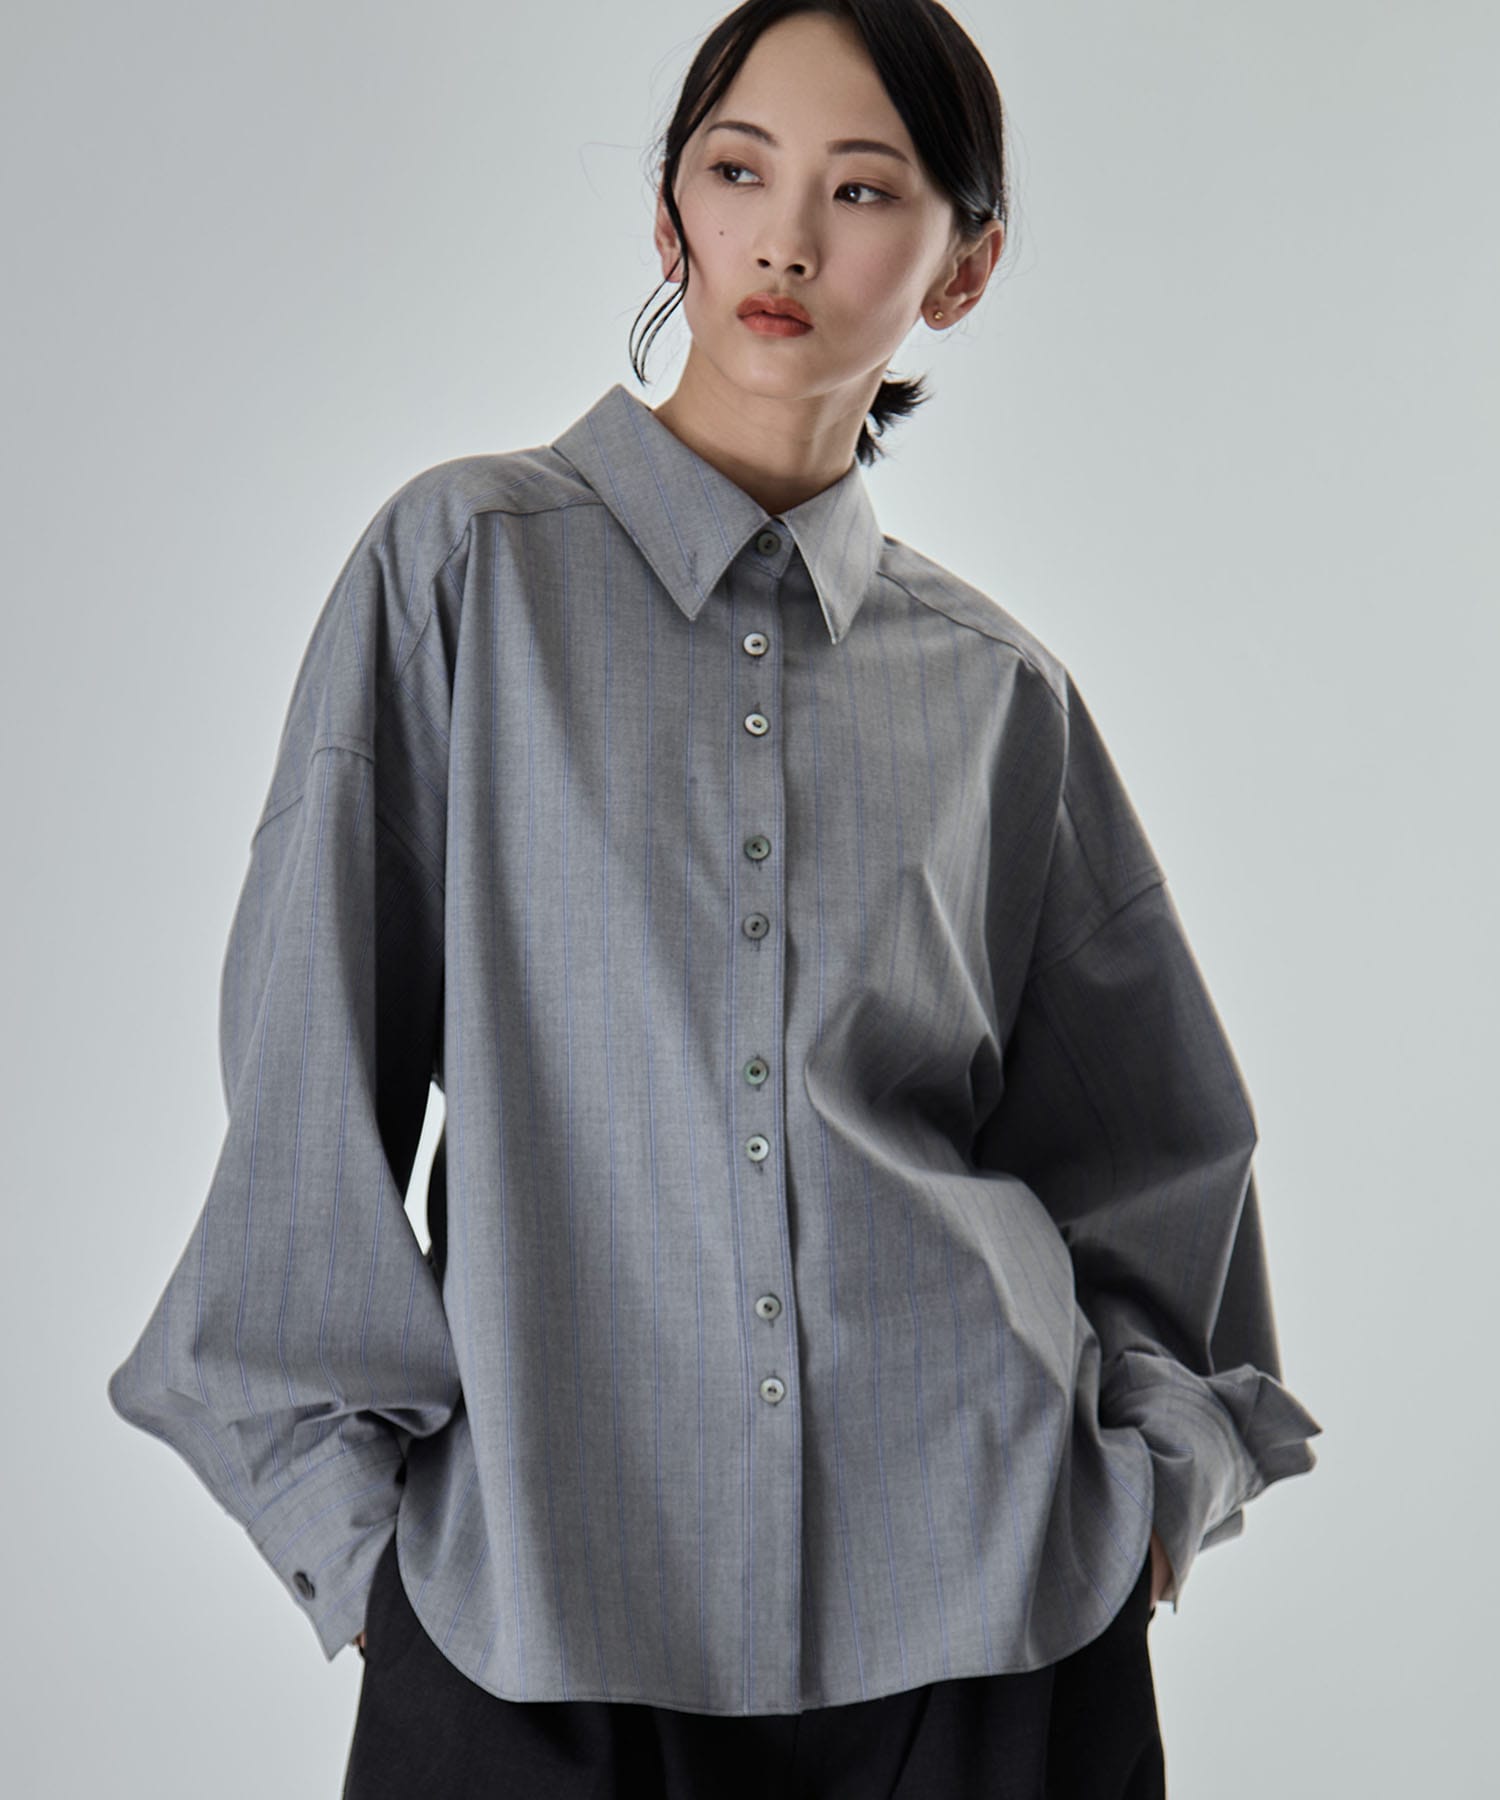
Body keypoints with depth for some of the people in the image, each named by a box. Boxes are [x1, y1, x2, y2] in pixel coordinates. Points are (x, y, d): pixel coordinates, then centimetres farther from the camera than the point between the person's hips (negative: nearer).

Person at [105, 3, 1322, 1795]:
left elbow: (1144, 1139, 15)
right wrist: (353, 1504, -4)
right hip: (538, 1581, -2)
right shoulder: (466, 564, -2)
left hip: (979, 1580, 2)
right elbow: (313, 1073, -3)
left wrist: (1153, 1455, 4)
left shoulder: (994, 686, 6)